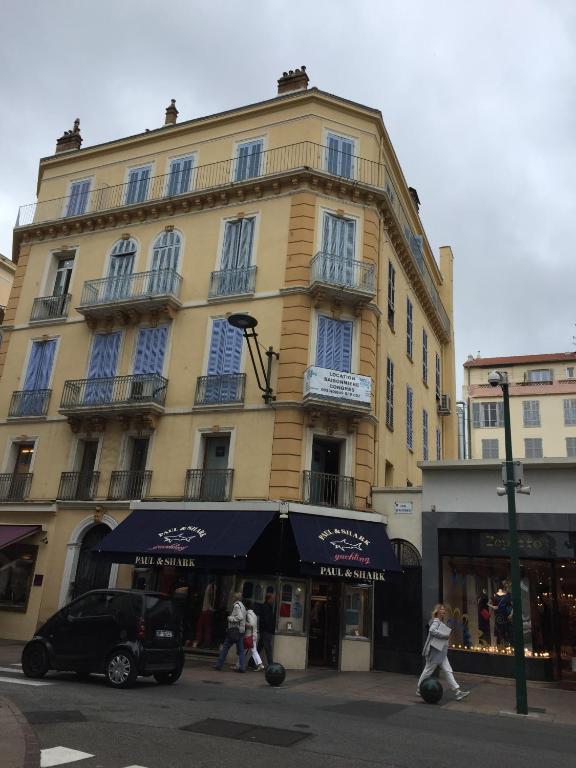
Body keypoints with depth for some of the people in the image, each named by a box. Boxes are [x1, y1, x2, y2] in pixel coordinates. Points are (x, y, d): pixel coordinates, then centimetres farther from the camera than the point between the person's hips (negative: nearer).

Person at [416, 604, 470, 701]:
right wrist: (445, 635, -23)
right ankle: (419, 690, 16)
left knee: (448, 671, 1)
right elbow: (432, 630, -30)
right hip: (434, 651, -9)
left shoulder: (441, 622, 17)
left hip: (442, 652, 9)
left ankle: (458, 692, -3)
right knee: (428, 671, 2)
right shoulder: (436, 621, -12)